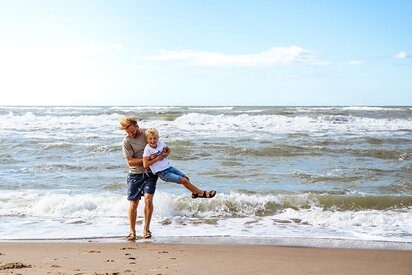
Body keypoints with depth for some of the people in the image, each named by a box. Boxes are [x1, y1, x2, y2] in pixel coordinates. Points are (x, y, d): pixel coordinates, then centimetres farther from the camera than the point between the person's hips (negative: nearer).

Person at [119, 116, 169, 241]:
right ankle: (132, 232, 15)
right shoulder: (127, 141, -8)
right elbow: (130, 161, -9)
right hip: (135, 174, -1)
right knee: (133, 204, 0)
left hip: (150, 172, 1)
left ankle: (146, 229, -1)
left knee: (148, 198, -15)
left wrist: (165, 153, -11)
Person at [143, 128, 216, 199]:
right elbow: (145, 165, -22)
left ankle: (195, 192, 33)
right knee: (183, 180, -14)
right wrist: (157, 158, -18)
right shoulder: (147, 149, -17)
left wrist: (166, 154, -3)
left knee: (185, 177, 7)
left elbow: (168, 150, 21)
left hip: (169, 167, 7)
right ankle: (203, 193, -5)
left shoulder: (160, 143, 0)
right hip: (162, 173, -7)